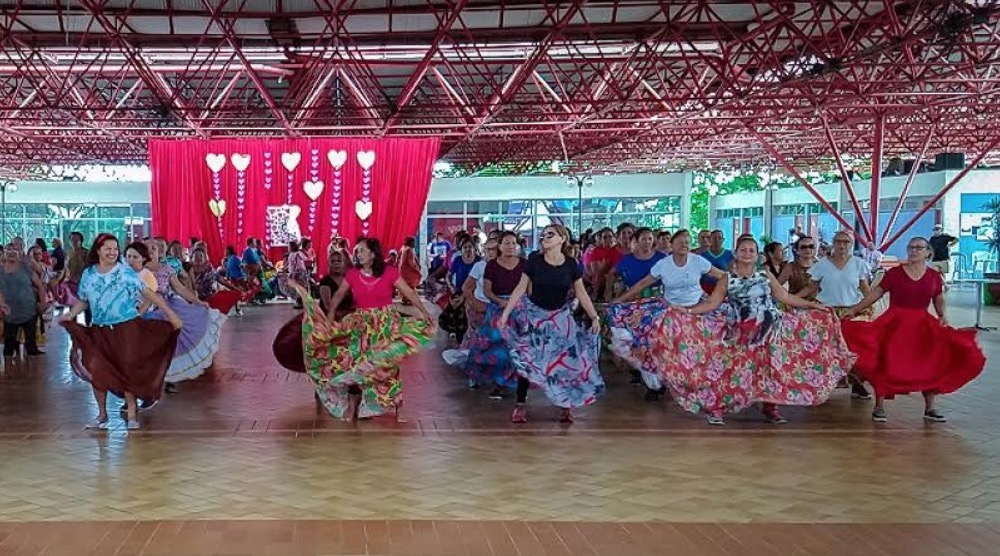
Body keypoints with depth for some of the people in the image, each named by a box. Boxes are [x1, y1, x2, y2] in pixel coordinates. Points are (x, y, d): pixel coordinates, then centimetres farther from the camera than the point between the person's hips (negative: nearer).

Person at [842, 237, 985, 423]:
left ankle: (929, 408, 15)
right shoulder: (894, 273, -2)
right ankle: (879, 407, 0)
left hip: (923, 325, 3)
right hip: (895, 324, -3)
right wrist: (855, 310, -4)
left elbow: (939, 300, 16)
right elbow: (876, 293, 0)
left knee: (931, 363, 1)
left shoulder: (934, 276, 6)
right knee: (886, 363, -10)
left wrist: (943, 315, -2)